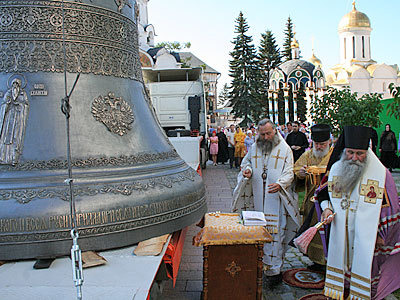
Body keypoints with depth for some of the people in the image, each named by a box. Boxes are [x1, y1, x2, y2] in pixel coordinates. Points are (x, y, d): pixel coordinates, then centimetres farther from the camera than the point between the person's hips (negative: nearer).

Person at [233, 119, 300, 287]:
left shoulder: (284, 149, -1)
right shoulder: (254, 148, 10)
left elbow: (289, 172, -3)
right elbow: (246, 162, 21)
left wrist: (280, 184, -23)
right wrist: (247, 170, -4)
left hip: (276, 199, -3)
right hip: (258, 199, 4)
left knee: (275, 232, -5)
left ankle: (274, 269, 2)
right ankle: (259, 262, 22)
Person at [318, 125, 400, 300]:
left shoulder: (381, 173, -10)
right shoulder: (336, 168, 1)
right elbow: (325, 193, 15)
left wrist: (382, 235, -3)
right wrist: (327, 208, -5)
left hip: (366, 238, -3)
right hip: (339, 236, 3)